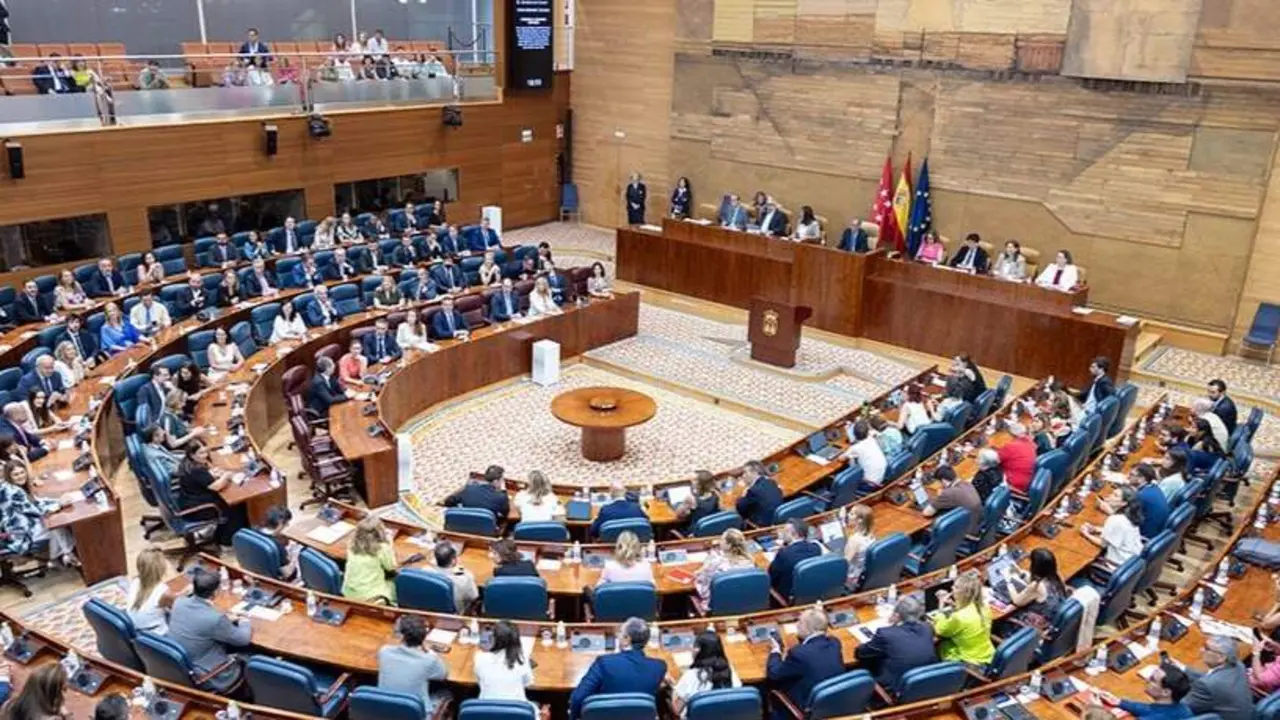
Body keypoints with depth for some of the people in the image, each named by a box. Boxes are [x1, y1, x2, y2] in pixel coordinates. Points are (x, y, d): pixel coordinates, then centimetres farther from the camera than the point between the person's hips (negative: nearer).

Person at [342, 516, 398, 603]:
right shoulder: (382, 548, -19)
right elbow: (391, 567, -2)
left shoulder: (351, 545, -5)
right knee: (393, 584, 24)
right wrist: (388, 543, 1)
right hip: (370, 597, -5)